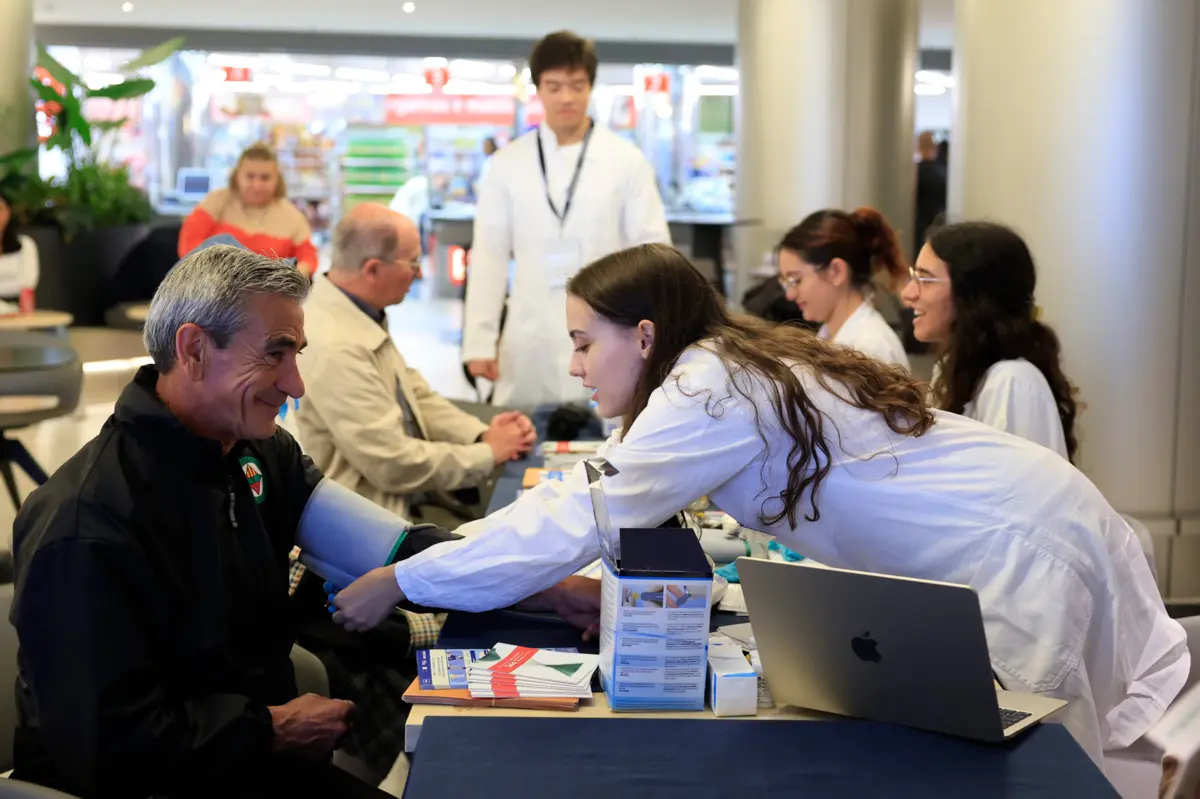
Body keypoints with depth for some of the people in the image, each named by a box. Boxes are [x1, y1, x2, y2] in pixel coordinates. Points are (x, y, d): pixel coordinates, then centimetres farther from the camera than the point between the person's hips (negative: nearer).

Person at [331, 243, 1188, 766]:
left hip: (1025, 558, -9)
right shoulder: (747, 364, 9)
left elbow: (572, 523, -22)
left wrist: (399, 582, -15)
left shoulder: (711, 388, -19)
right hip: (1007, 538, 9)